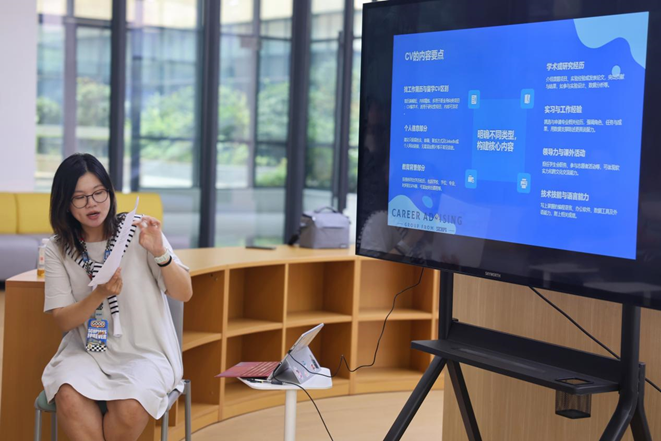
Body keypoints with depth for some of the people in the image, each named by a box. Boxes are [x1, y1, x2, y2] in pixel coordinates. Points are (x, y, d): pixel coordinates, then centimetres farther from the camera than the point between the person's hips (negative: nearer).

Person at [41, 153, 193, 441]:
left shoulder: (138, 233, -3)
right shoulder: (58, 249, 3)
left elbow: (184, 294, -5)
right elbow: (63, 321, -2)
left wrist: (160, 253, -24)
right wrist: (100, 294, -21)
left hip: (144, 352, -1)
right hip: (87, 351, 1)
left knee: (129, 408, -31)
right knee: (69, 397, -32)